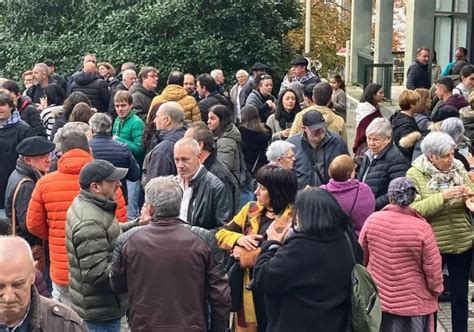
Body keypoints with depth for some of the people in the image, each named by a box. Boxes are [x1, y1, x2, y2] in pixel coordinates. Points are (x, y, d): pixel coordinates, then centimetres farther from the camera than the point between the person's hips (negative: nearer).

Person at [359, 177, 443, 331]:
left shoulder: (372, 220, -10)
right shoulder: (422, 228, -19)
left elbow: (361, 256, 3)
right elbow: (433, 267, -13)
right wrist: (436, 290, 6)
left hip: (377, 299, 3)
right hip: (413, 303, -3)